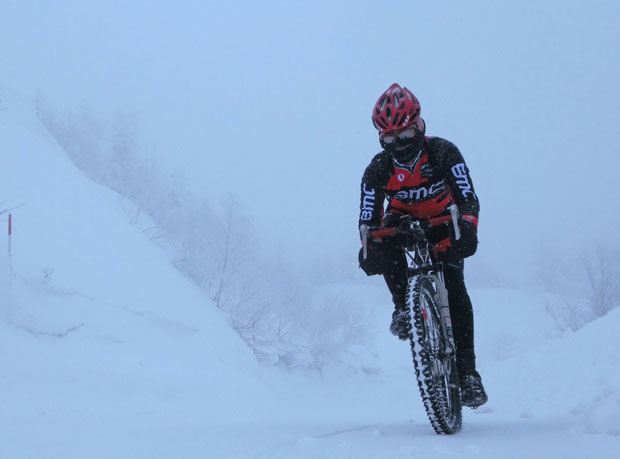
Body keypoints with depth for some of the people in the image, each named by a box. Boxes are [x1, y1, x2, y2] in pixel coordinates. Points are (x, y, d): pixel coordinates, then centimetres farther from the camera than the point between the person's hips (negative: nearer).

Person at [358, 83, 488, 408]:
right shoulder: (378, 169, -15)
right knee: (385, 246, -36)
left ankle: (467, 372, -13)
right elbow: (368, 217, -16)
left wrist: (467, 228, -49)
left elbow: (468, 197, -28)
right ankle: (403, 309, -19)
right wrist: (369, 248, -38)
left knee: (455, 292, -19)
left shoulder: (443, 153, -21)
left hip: (442, 227, -1)